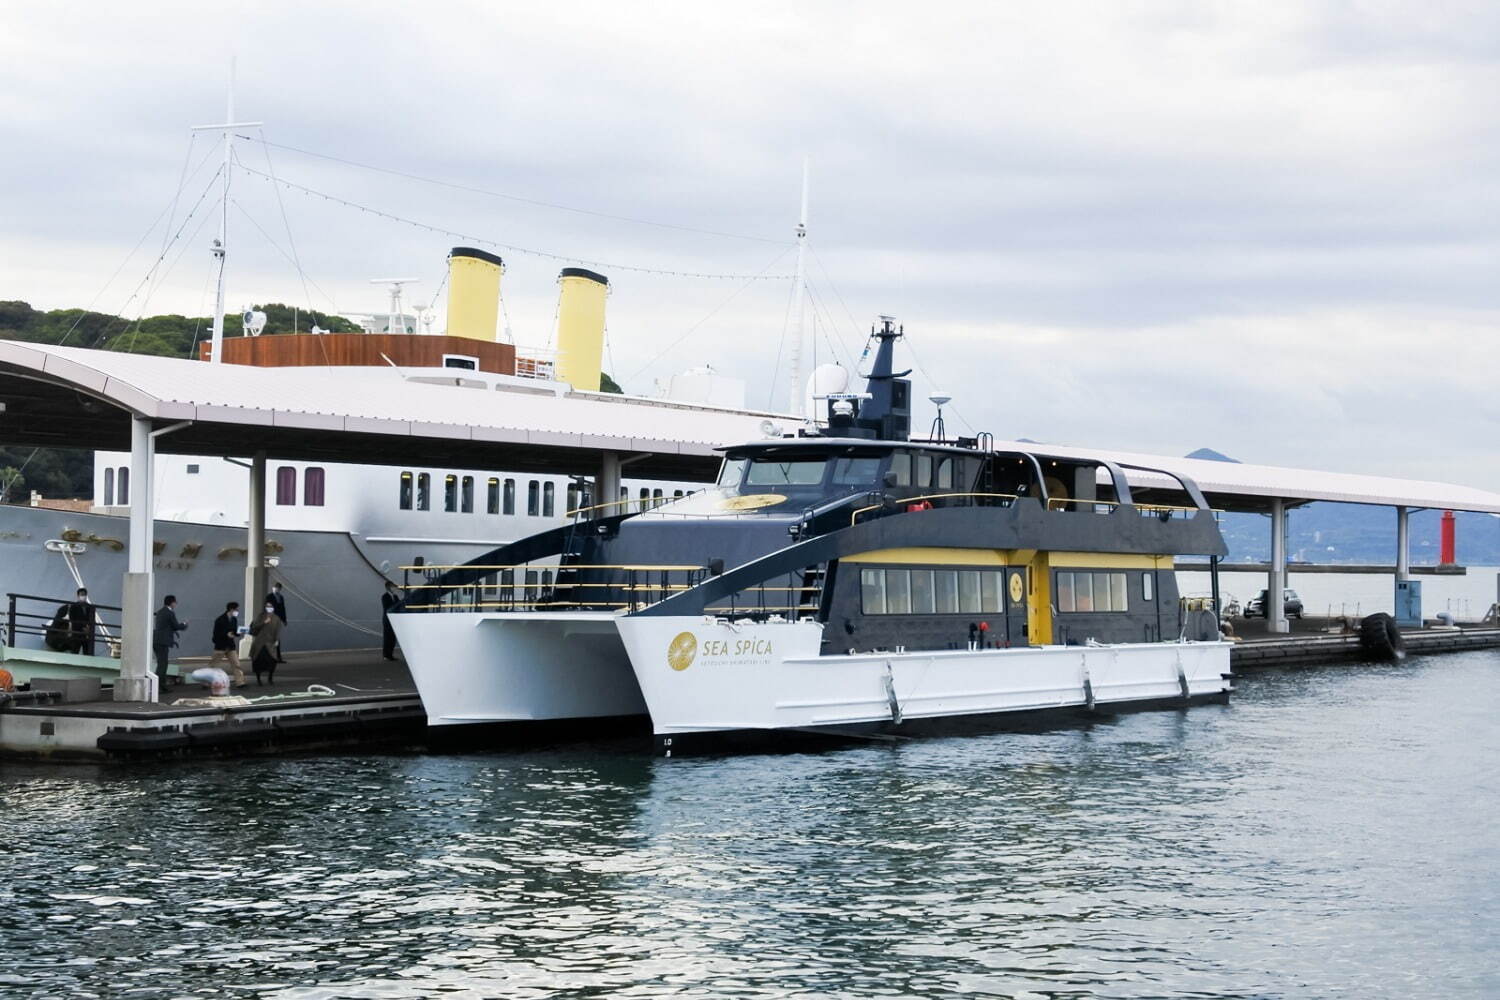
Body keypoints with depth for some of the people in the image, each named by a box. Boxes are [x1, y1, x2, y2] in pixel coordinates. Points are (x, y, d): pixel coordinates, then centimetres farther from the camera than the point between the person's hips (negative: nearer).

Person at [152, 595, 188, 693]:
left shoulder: (160, 611, 15)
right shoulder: (170, 613, -11)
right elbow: (176, 626, -6)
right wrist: (184, 625, 14)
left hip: (156, 640, 9)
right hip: (163, 641, -9)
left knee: (162, 663, 16)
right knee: (162, 664, -6)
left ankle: (164, 684, 22)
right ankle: (156, 685, -11)